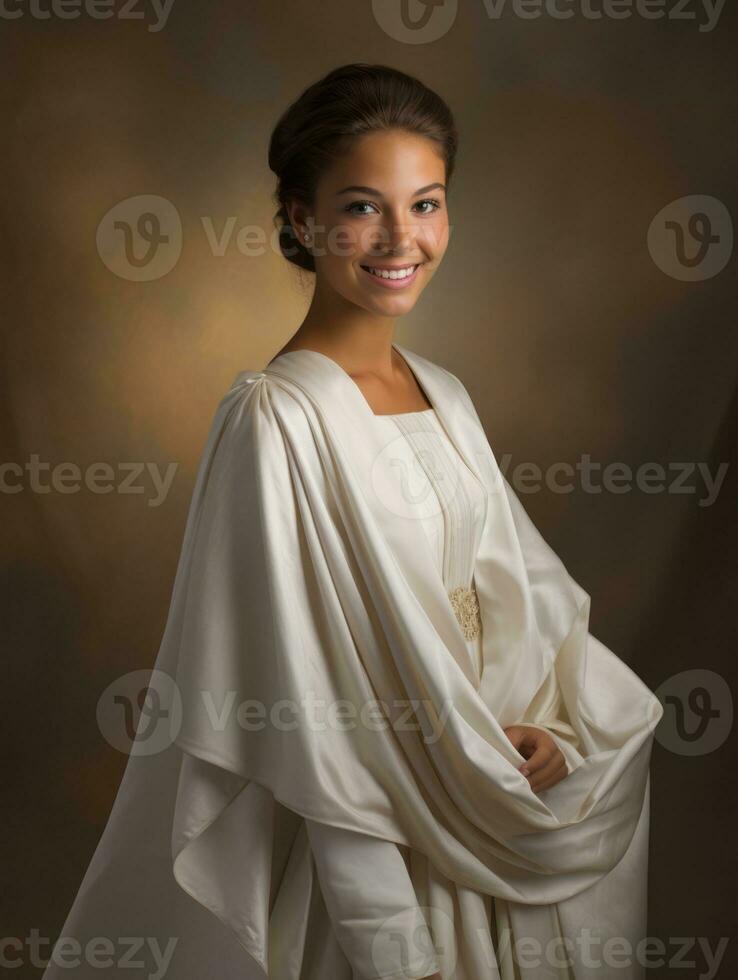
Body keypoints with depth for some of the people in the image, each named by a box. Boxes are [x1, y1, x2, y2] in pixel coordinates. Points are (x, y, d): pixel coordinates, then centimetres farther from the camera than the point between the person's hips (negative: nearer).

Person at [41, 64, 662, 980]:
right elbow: (310, 704, -19)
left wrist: (559, 727, -10)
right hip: (374, 847, -7)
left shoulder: (444, 396, 4)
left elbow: (520, 593, 9)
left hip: (495, 825, 7)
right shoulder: (277, 420, -18)